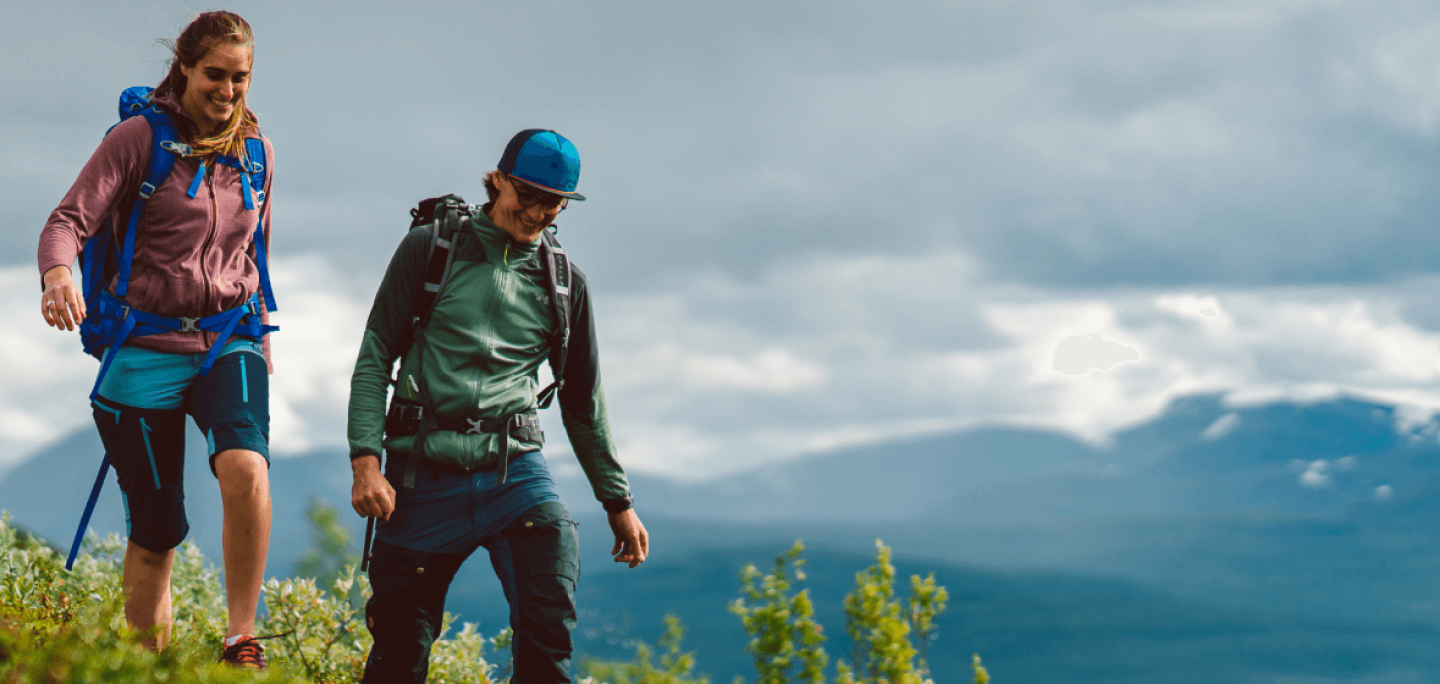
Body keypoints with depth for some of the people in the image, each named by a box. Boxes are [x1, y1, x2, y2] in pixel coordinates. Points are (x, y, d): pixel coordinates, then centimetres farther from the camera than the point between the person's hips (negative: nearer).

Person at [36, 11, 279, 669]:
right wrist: (58, 274, -35)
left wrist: (259, 342, 24)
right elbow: (68, 220, -13)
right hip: (148, 347, -2)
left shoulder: (255, 152, 10)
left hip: (229, 343, 2)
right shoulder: (140, 136, -3)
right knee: (155, 534, 1)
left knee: (244, 466, -29)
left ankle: (242, 640, -19)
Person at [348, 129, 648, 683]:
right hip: (423, 479, -1)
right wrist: (366, 460, -10)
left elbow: (583, 402, 21)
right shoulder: (429, 251, 5)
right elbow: (374, 359, 2)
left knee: (549, 627, -19)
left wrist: (618, 501, 23)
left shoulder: (564, 284, 12)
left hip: (515, 472, 1)